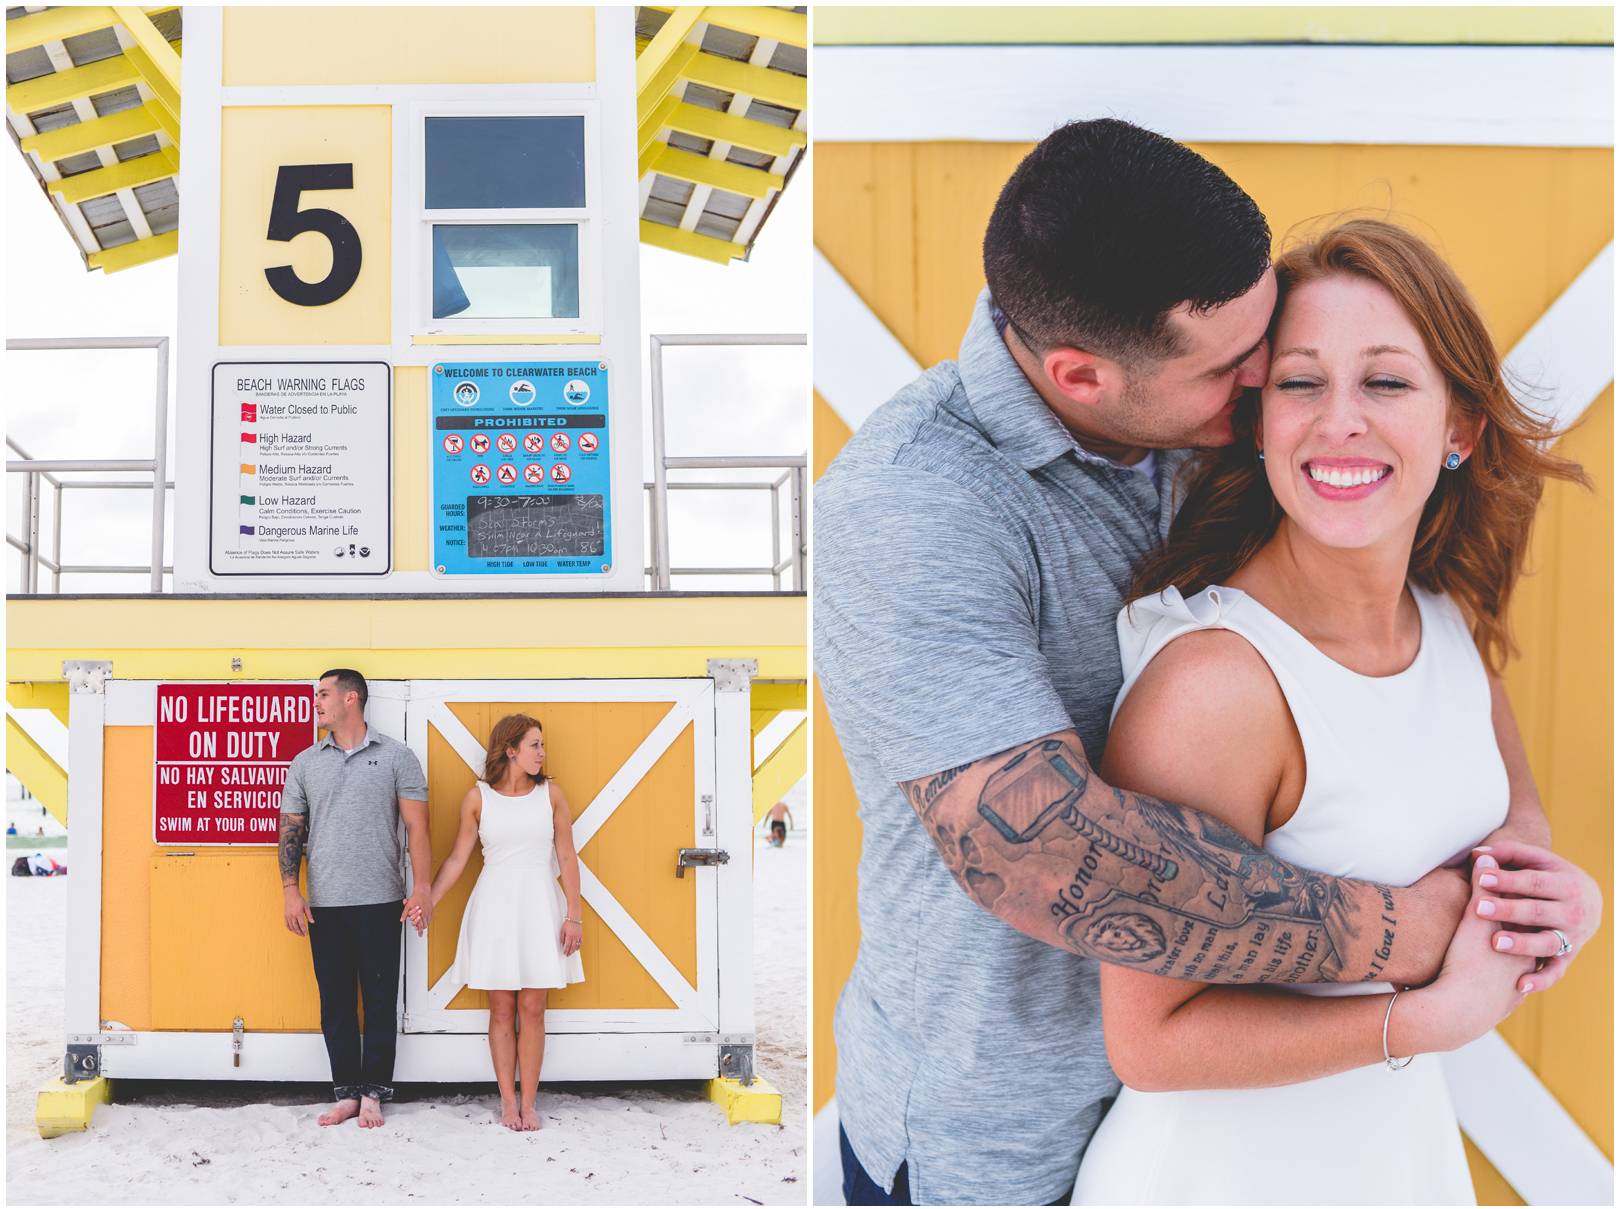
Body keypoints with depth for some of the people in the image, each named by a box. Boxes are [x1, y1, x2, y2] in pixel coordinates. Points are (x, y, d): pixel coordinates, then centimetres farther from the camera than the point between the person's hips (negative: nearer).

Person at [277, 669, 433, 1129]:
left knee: (380, 1000, 2)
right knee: (335, 1001, 7)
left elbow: (417, 826, -1)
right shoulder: (305, 763, 11)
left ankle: (373, 1094, 11)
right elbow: (291, 829, 11)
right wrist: (289, 891, 1)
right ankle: (346, 1093, 16)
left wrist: (422, 888, -10)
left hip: (380, 901, -3)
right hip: (323, 904, 3)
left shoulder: (396, 757, 2)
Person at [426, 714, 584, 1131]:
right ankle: (507, 1101, 12)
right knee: (501, 1010, 3)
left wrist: (573, 915, -2)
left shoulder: (551, 794, 3)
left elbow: (567, 856, 3)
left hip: (540, 903, 0)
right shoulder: (478, 797, 1)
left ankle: (528, 1104, 7)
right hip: (495, 904, 0)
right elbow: (457, 858, 5)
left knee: (532, 1009, 0)